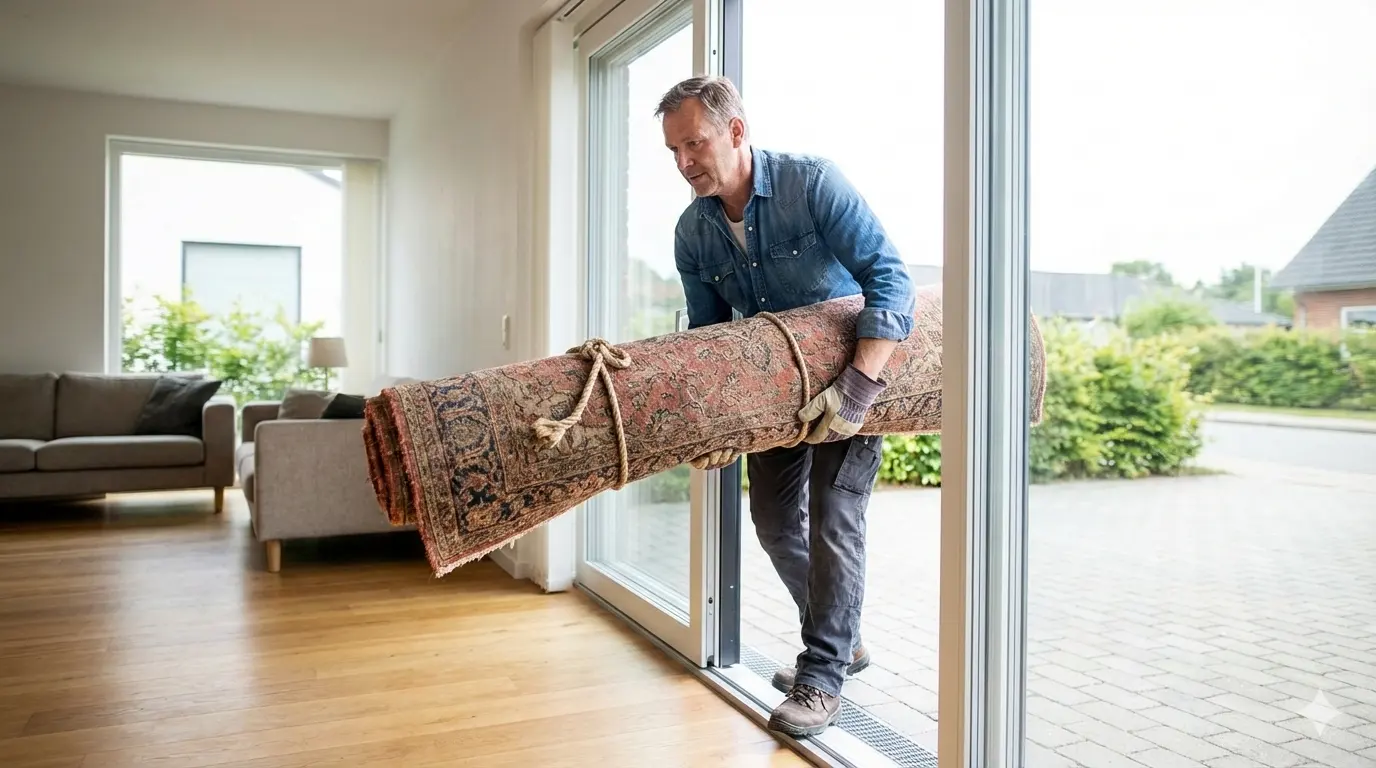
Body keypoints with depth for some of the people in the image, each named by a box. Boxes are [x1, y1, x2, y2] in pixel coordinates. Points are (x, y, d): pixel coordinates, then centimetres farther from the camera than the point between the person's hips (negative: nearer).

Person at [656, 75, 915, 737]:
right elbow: (707, 332, -4)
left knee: (834, 516, -10)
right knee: (775, 519, 10)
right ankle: (841, 640, 31)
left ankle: (822, 678, 6)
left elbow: (890, 278, -29)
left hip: (856, 368, -6)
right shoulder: (692, 232, -9)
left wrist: (857, 387, -39)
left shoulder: (813, 183, -24)